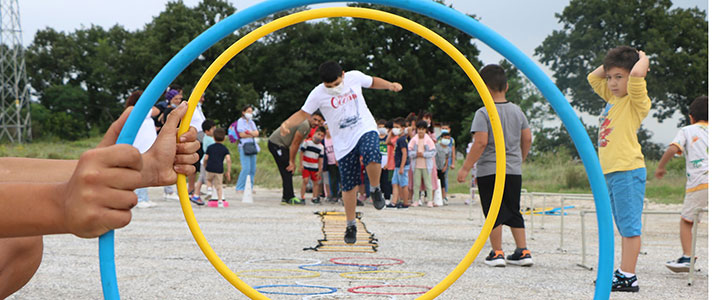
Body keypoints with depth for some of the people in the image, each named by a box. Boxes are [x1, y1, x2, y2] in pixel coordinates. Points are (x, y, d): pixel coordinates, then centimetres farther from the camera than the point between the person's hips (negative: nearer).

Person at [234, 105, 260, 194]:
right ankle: (239, 188, -9)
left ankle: (250, 188, 10)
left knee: (253, 168, 3)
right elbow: (242, 134, -9)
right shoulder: (240, 121, 0)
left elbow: (257, 133, 6)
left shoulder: (251, 122, 19)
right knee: (246, 168, -15)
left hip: (253, 145, 7)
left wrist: (249, 132, -11)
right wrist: (252, 134, -1)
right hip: (244, 146, -7)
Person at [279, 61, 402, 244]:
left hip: (365, 129, 0)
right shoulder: (318, 94, -9)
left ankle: (375, 190, -4)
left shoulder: (355, 77, -3)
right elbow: (303, 113, -3)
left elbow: (372, 82, 16)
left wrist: (390, 85, 0)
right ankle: (351, 226, 20)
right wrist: (287, 123, -22)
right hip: (343, 143, 0)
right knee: (349, 186, 2)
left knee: (372, 158, -34)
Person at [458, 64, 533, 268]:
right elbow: (527, 139, 10)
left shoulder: (483, 113, -10)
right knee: (514, 212, 14)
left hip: (489, 171, -5)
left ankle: (497, 253, 2)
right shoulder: (517, 111, 8)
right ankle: (523, 252, 13)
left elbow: (481, 142, -18)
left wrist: (465, 168, -13)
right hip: (514, 171, 5)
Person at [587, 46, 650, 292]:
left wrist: (643, 58, -7)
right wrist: (610, 63, 16)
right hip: (611, 171, 9)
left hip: (627, 171, -9)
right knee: (625, 227, 13)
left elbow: (637, 74, -27)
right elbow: (593, 77, 30)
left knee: (629, 226, -8)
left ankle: (628, 277, -8)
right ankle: (623, 272, 19)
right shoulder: (613, 98, 17)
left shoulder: (637, 101, -7)